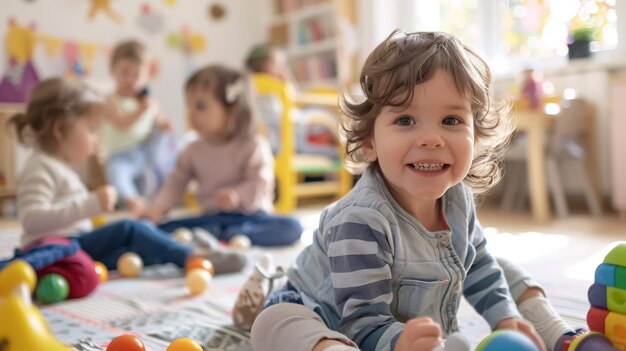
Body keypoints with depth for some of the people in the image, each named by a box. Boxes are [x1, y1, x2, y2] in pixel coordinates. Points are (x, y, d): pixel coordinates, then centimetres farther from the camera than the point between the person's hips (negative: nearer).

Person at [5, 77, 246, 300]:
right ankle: (191, 257, -15)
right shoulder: (41, 168, -14)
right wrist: (91, 205, -35)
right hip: (56, 248, -10)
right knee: (129, 230, -17)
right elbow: (31, 219, -29)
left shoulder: (59, 166, 21)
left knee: (136, 248, -8)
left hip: (77, 243, 10)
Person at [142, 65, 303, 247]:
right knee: (160, 229, -17)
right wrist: (157, 208, -5)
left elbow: (260, 184, -14)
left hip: (250, 216, -3)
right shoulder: (194, 150, 8)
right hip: (211, 217, 3)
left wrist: (238, 195, -33)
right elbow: (176, 182, 10)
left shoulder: (253, 146, -7)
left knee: (293, 228, -31)